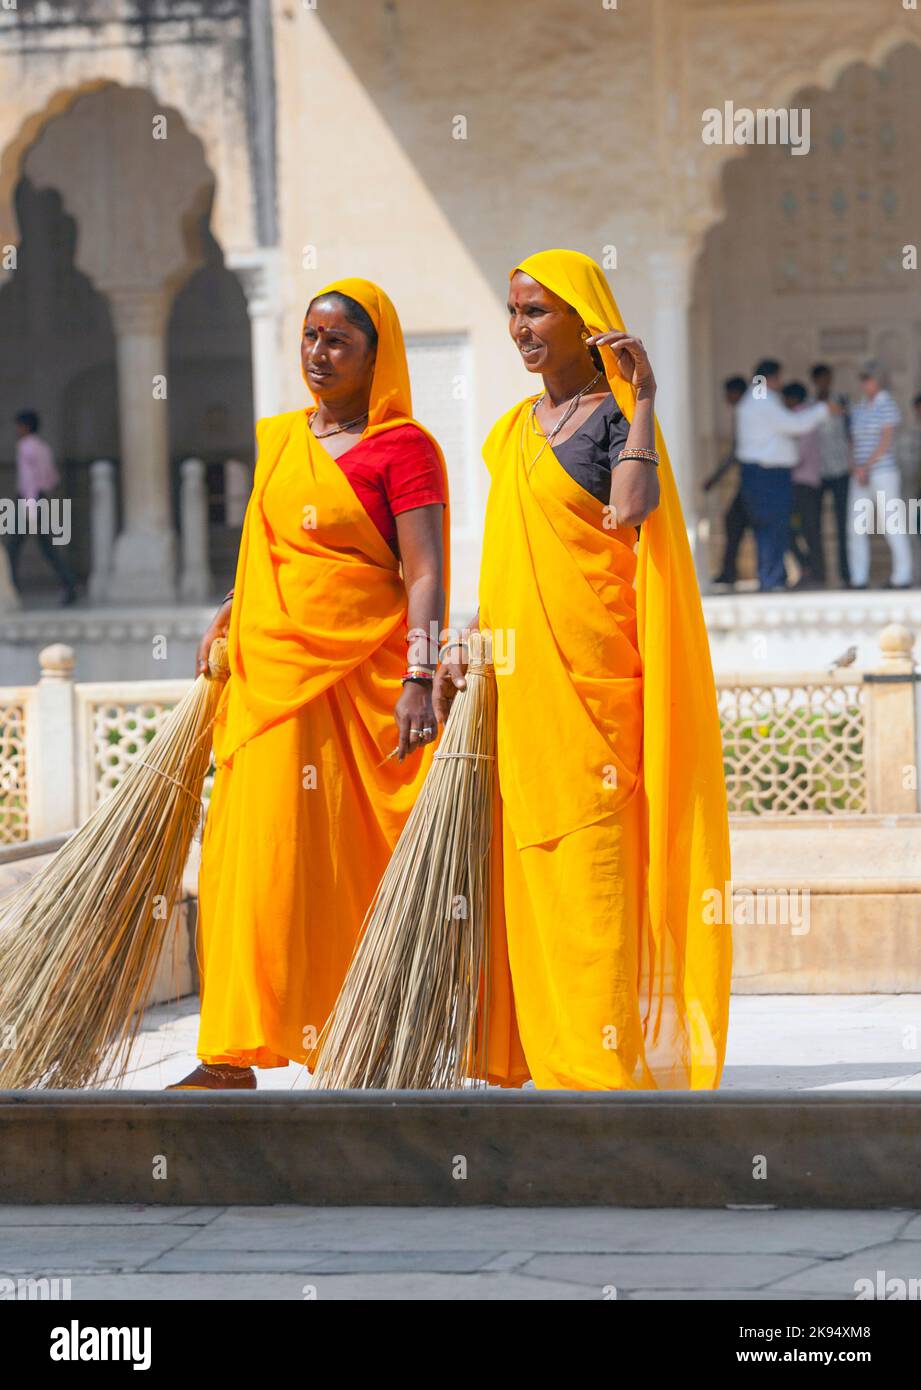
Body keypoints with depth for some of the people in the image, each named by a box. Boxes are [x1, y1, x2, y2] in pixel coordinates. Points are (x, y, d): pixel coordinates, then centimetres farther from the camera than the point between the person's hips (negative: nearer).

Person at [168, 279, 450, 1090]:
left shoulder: (403, 446, -4)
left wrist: (420, 679, -20)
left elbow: (425, 573, -11)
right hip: (269, 678, 6)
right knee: (259, 857, 1)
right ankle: (235, 1057, 1)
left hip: (363, 680, -6)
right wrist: (229, 617, 14)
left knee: (357, 864, -5)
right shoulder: (273, 441, 15)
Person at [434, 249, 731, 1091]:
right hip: (521, 677, 8)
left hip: (590, 669, -8)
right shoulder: (516, 429, 16)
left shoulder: (613, 415, -6)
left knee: (592, 863, -9)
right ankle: (550, 1056, 13)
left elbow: (632, 512, -26)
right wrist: (470, 646, 14)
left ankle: (605, 1061, -8)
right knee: (534, 861, 8)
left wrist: (643, 401, -22)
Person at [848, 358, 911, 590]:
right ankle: (859, 578, 5)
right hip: (860, 476, 7)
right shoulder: (859, 408, 15)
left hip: (883, 473, -7)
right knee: (856, 528, 2)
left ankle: (902, 577, -1)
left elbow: (886, 441, -12)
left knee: (892, 527, -5)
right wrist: (854, 466, -2)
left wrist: (866, 466, -18)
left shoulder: (887, 406, -5)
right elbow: (854, 441, 15)